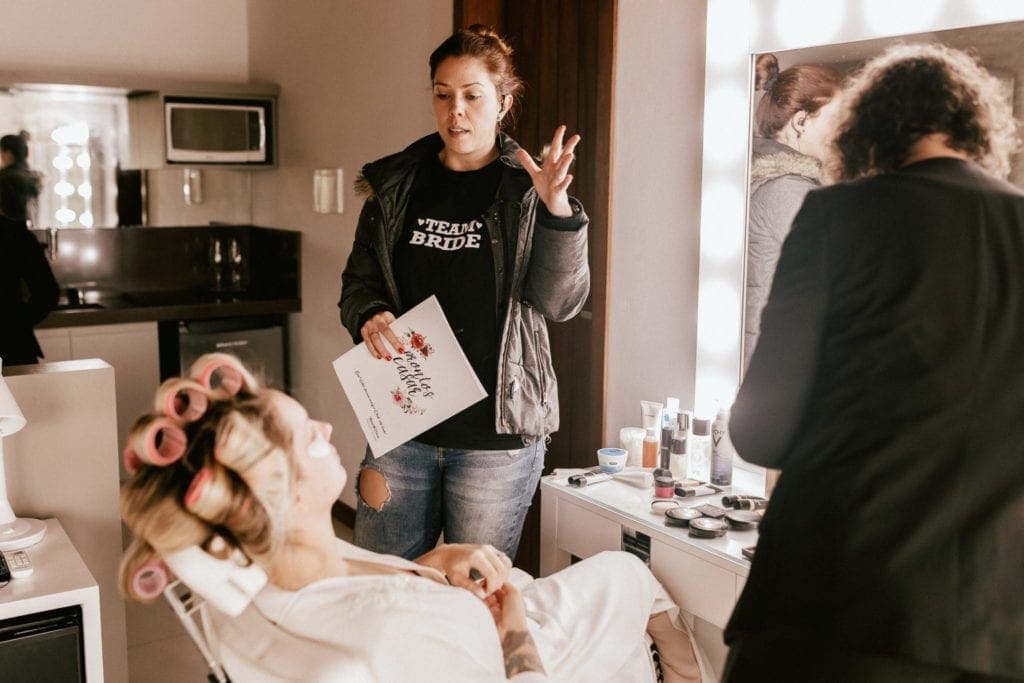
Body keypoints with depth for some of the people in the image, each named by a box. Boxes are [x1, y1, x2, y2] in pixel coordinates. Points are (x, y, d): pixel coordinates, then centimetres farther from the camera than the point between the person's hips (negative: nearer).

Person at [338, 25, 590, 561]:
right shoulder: (396, 184, 5)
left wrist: (558, 211, -25)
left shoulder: (526, 189, -3)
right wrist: (369, 317, -12)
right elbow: (359, 281, 11)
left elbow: (560, 302, -11)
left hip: (496, 435, -3)